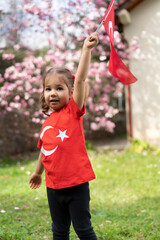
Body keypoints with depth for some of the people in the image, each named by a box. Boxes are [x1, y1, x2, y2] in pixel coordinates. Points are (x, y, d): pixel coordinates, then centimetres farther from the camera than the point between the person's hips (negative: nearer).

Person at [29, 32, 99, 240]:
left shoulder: (73, 111, -7)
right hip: (54, 186, 6)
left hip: (76, 184, -5)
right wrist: (38, 172, 34)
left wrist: (86, 49, -25)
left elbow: (80, 80, -19)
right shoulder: (47, 123, 7)